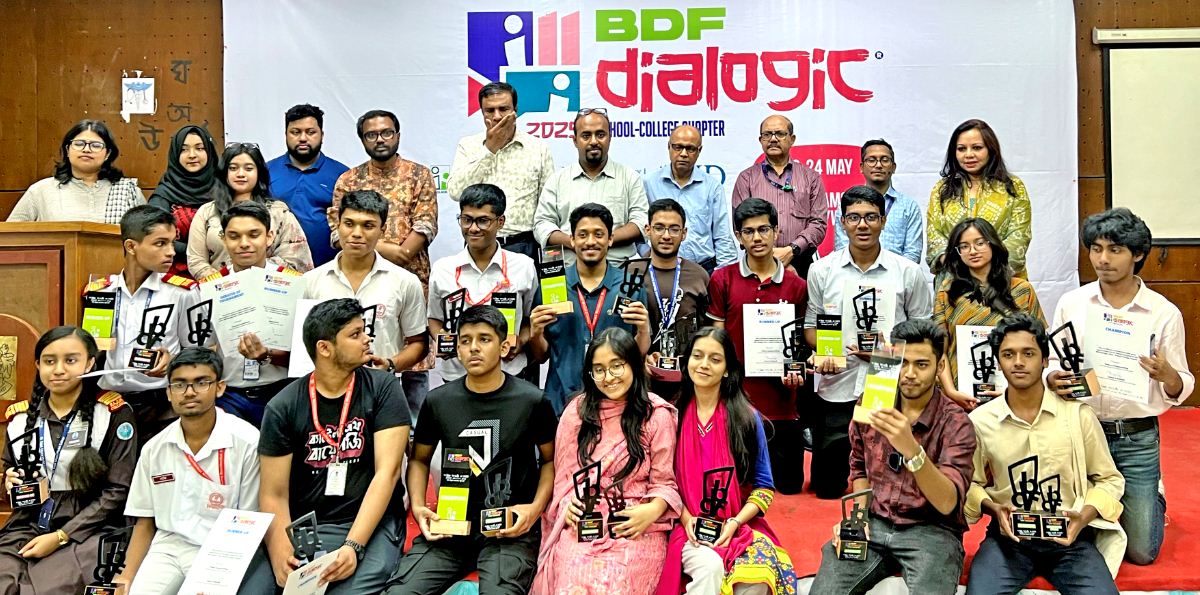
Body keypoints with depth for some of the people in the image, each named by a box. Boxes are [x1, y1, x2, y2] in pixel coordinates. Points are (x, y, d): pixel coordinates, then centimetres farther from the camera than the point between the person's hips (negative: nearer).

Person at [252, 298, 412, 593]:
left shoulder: (383, 388, -2)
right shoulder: (282, 408, 1)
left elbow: (388, 471, -9)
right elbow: (273, 495, 0)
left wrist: (353, 546, -20)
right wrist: (282, 556, -18)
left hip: (370, 524, -1)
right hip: (302, 526, 2)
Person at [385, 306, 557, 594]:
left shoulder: (532, 401, -3)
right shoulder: (437, 401, 5)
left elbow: (551, 460, 8)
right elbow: (419, 460, 18)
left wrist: (536, 508, -8)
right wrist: (418, 507, 1)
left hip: (511, 529, -3)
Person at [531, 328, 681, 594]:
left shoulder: (658, 415, 1)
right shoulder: (577, 410, 9)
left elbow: (663, 482, 4)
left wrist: (653, 510, -16)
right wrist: (568, 505, -5)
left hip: (638, 527, -1)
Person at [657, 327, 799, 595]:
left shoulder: (747, 418, 2)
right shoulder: (674, 415, 3)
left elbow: (764, 486, 3)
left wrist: (735, 522, -12)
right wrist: (686, 518, -10)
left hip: (740, 527, 1)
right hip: (689, 527, 0)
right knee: (710, 567, -34)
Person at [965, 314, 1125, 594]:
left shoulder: (1078, 415, -1)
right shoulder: (980, 421, 0)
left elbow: (1109, 479, 10)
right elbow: (970, 484, 12)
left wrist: (1084, 517, -8)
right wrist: (993, 508, -9)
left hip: (1069, 534, 1)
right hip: (1008, 534, 0)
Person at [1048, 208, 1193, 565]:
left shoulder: (1165, 313, -5)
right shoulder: (1071, 303, -2)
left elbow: (1181, 390, -1)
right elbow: (1053, 364, 6)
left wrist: (1168, 376, -24)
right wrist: (1053, 379, -17)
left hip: (1137, 438, -1)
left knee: (1141, 553, 3)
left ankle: (1153, 497, 35)